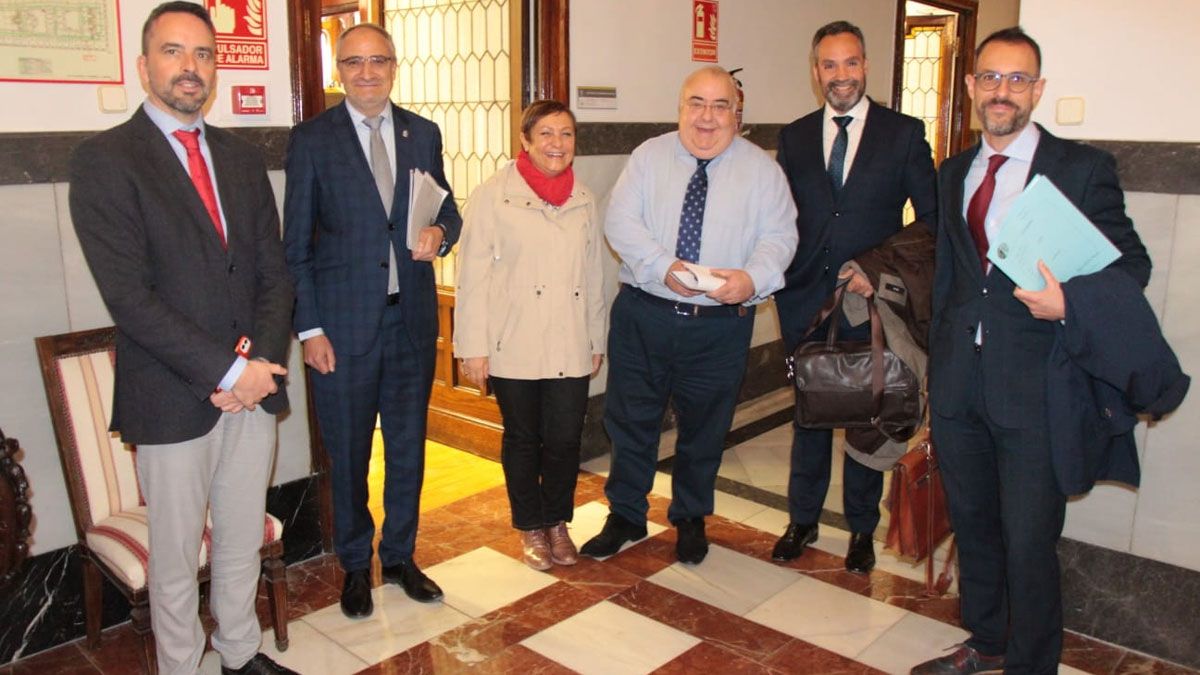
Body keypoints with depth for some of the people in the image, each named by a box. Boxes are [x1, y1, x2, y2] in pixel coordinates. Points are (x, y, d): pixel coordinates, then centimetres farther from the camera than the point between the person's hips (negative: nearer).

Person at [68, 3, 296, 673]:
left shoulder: (243, 157, 10)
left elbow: (275, 270, 7)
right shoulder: (105, 159, -7)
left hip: (254, 387, 5)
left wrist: (259, 359, -9)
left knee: (244, 543, 18)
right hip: (173, 399, -5)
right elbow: (129, 297, -15)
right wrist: (227, 371, -17)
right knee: (177, 560, 10)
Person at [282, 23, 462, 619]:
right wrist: (309, 328, -9)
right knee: (348, 456, 10)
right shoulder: (312, 139, -3)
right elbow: (296, 244, -4)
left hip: (413, 317, 3)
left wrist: (440, 233, -11)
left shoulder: (423, 134, 7)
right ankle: (355, 565, 30)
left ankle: (399, 557, 34)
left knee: (408, 448, 14)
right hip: (343, 322, -3)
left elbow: (447, 210, 14)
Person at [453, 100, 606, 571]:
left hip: (570, 349, 3)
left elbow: (593, 276, 13)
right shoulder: (493, 197, -5)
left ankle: (557, 521, 29)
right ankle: (531, 527, 30)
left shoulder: (584, 200, 9)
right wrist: (474, 347, -8)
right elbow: (473, 276, -6)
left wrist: (596, 341, 15)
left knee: (565, 440, 5)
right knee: (522, 439, 11)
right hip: (514, 348, -3)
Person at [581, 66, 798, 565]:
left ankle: (691, 520, 35)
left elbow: (780, 236, -4)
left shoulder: (761, 169, 3)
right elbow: (621, 222, -6)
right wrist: (663, 266, -23)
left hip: (721, 323, 0)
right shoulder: (649, 157, 4)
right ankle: (625, 516, 29)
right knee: (630, 420, 9)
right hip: (644, 314, 1)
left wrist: (753, 277, -25)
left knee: (704, 428, 13)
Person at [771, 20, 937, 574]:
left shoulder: (904, 133, -1)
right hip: (806, 300, 2)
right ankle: (802, 519, 28)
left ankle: (862, 528, 26)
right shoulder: (794, 137, 7)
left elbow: (933, 217, 0)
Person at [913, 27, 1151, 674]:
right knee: (971, 523, 17)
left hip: (1035, 385, -5)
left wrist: (1071, 302, -21)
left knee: (1028, 541, 1)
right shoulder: (952, 173, 12)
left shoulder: (1083, 168, -3)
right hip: (959, 379, 5)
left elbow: (1131, 264, -2)